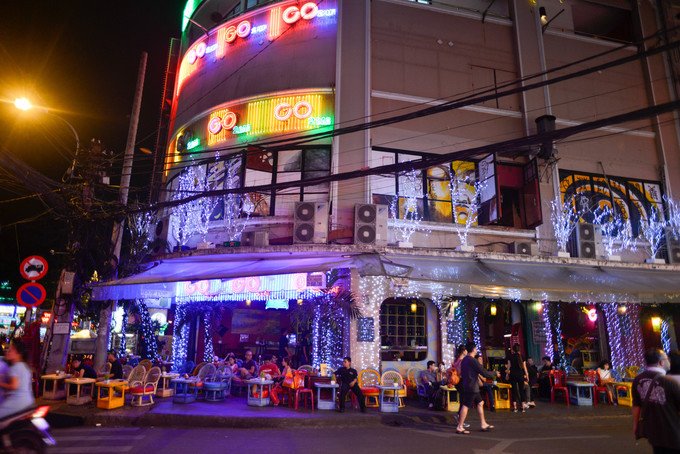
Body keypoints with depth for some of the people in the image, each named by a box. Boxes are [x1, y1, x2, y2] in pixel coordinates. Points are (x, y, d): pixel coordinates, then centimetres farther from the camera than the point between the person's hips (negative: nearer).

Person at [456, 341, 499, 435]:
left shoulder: (464, 360, 11)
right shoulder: (473, 360, -17)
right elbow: (484, 373, -16)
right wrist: (495, 374, 0)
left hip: (466, 385, 9)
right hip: (472, 386, -9)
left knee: (480, 403, 16)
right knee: (466, 406, -6)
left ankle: (484, 424, 20)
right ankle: (460, 427, -3)